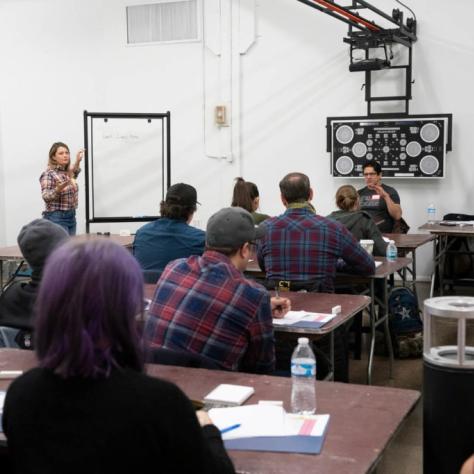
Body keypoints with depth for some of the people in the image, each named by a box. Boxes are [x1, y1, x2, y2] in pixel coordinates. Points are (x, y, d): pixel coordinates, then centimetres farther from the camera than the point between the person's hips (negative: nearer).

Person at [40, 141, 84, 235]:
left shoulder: (67, 172, 10)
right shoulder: (48, 174, -11)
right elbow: (46, 197, -19)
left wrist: (78, 161, 28)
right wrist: (58, 189, -35)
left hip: (71, 216, 8)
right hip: (56, 218, -8)